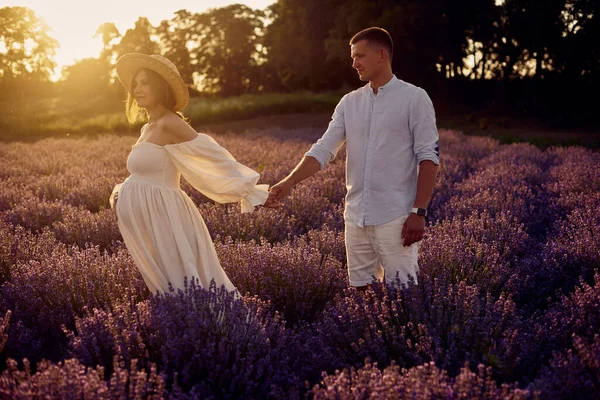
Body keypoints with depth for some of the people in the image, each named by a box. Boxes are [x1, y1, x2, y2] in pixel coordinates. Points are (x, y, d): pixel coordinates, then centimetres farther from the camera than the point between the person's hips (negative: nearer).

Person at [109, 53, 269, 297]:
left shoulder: (169, 123, -12)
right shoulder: (148, 129, 16)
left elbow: (211, 155, -14)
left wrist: (248, 190, -15)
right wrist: (118, 192, 8)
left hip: (161, 219, -9)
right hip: (148, 222, 9)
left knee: (184, 289, -6)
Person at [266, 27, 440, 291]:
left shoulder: (414, 98, -4)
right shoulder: (349, 103, 10)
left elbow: (429, 157, -7)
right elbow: (323, 150, 4)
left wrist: (419, 212, -14)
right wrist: (288, 183, -10)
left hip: (396, 218, -5)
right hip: (356, 217, 5)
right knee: (360, 289, 11)